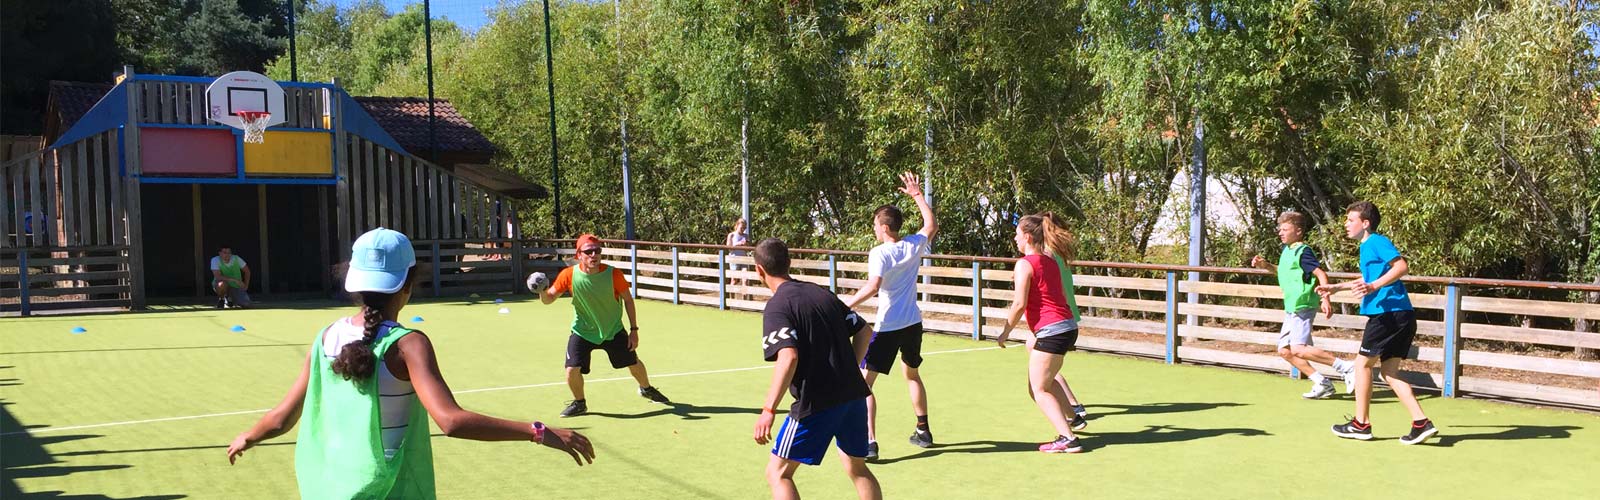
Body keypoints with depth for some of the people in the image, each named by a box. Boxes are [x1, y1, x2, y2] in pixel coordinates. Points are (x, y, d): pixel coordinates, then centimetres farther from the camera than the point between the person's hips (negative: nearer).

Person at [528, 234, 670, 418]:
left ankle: (646, 389, 46)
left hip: (613, 331, 1)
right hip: (582, 332, 0)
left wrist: (634, 330, -7)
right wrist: (542, 291, -34)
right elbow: (549, 299, -10)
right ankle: (579, 403, 17)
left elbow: (628, 299, -7)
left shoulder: (613, 274, -20)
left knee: (634, 363, 12)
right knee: (572, 370, -14)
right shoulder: (569, 275, -19)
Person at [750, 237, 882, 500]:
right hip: (854, 394, 7)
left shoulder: (776, 307, -10)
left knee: (778, 473, 6)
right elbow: (865, 331, 16)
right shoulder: (822, 293, 12)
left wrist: (768, 410, -24)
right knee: (857, 468, 24)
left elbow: (788, 358, -24)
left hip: (816, 403, -7)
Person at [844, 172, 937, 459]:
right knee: (912, 374, 28)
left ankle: (870, 443, -15)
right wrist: (917, 195, 26)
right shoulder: (914, 245, 2)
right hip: (913, 323, 7)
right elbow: (932, 225, 22)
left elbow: (873, 286, -30)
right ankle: (923, 432, 38)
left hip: (888, 327, -7)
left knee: (863, 382, -4)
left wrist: (846, 307, -29)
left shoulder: (879, 253, -16)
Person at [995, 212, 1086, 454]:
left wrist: (1005, 332, -5)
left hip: (1051, 331, -9)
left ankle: (1068, 439, -7)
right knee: (1045, 382, 25)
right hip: (1067, 326, 9)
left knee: (1039, 390, -2)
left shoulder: (1025, 264, -11)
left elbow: (1019, 304, -16)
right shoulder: (1050, 261, 14)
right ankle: (1071, 418, 34)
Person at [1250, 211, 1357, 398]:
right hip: (1291, 308, 10)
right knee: (1284, 350, 10)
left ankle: (1346, 367, -15)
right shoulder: (1287, 250, 14)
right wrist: (1265, 265, 17)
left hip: (1302, 307, -10)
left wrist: (1325, 299, -31)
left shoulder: (1303, 251, -13)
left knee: (1299, 349, -20)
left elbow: (1321, 274, -21)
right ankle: (1321, 383, 15)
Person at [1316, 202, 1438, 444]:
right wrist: (1337, 287, 41)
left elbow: (1402, 266, -22)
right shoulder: (1367, 247, 21)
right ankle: (1421, 422, 2)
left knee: (1363, 363, 1)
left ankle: (1361, 424, 9)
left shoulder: (1377, 242, -7)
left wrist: (1374, 286, -29)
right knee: (1389, 372, 9)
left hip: (1389, 313, -10)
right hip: (1400, 316, 10)